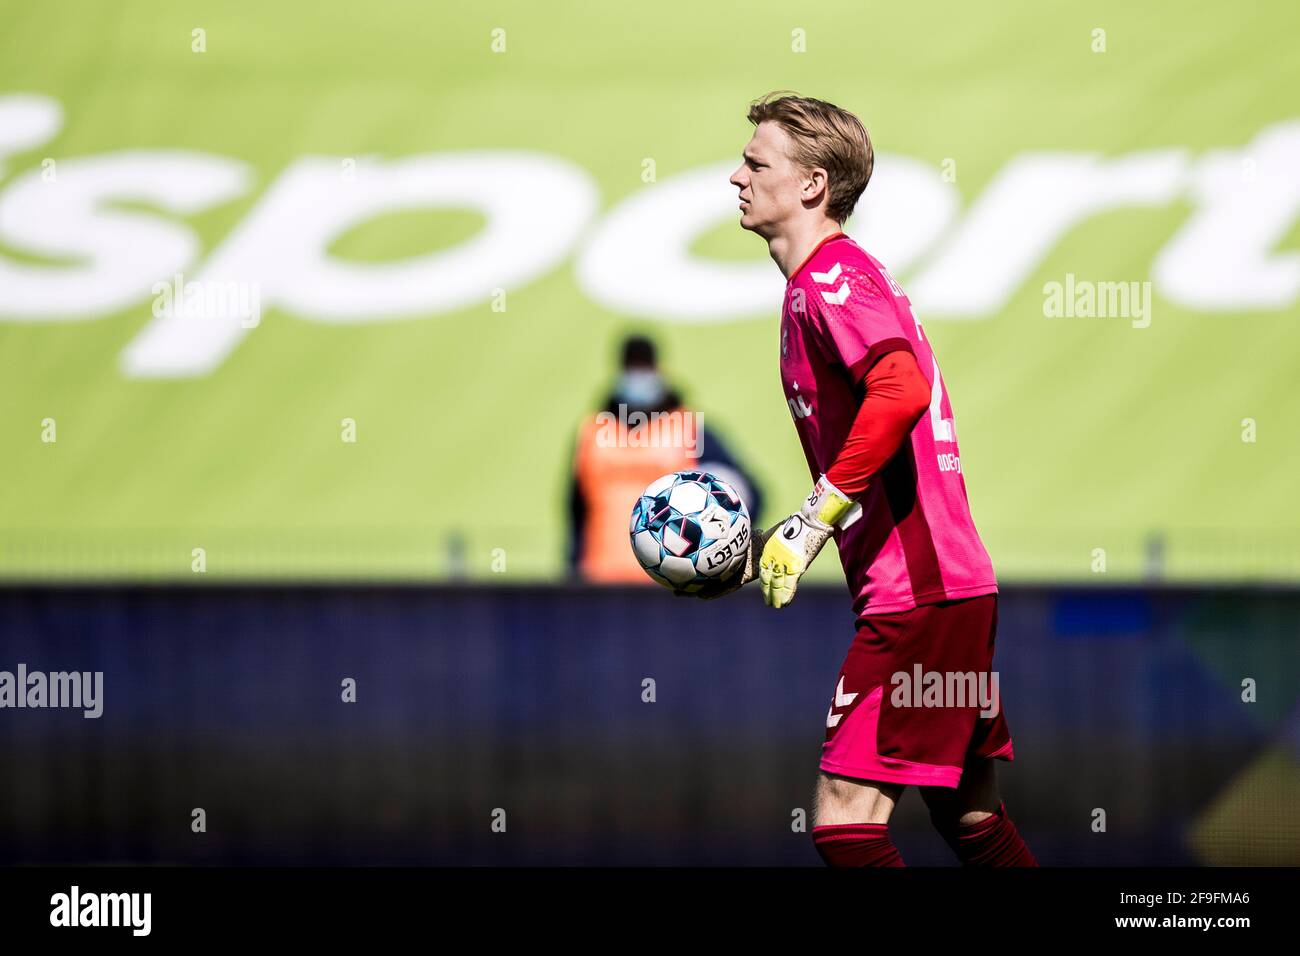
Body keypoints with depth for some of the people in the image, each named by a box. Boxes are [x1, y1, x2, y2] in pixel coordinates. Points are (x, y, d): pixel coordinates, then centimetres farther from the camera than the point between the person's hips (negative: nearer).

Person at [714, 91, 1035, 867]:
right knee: (971, 817, 15)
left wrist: (815, 519, -26)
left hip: (917, 594, -11)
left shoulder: (830, 276, -11)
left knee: (845, 819, -13)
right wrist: (775, 543, 22)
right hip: (960, 583, 11)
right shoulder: (839, 274, 20)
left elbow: (902, 389, -30)